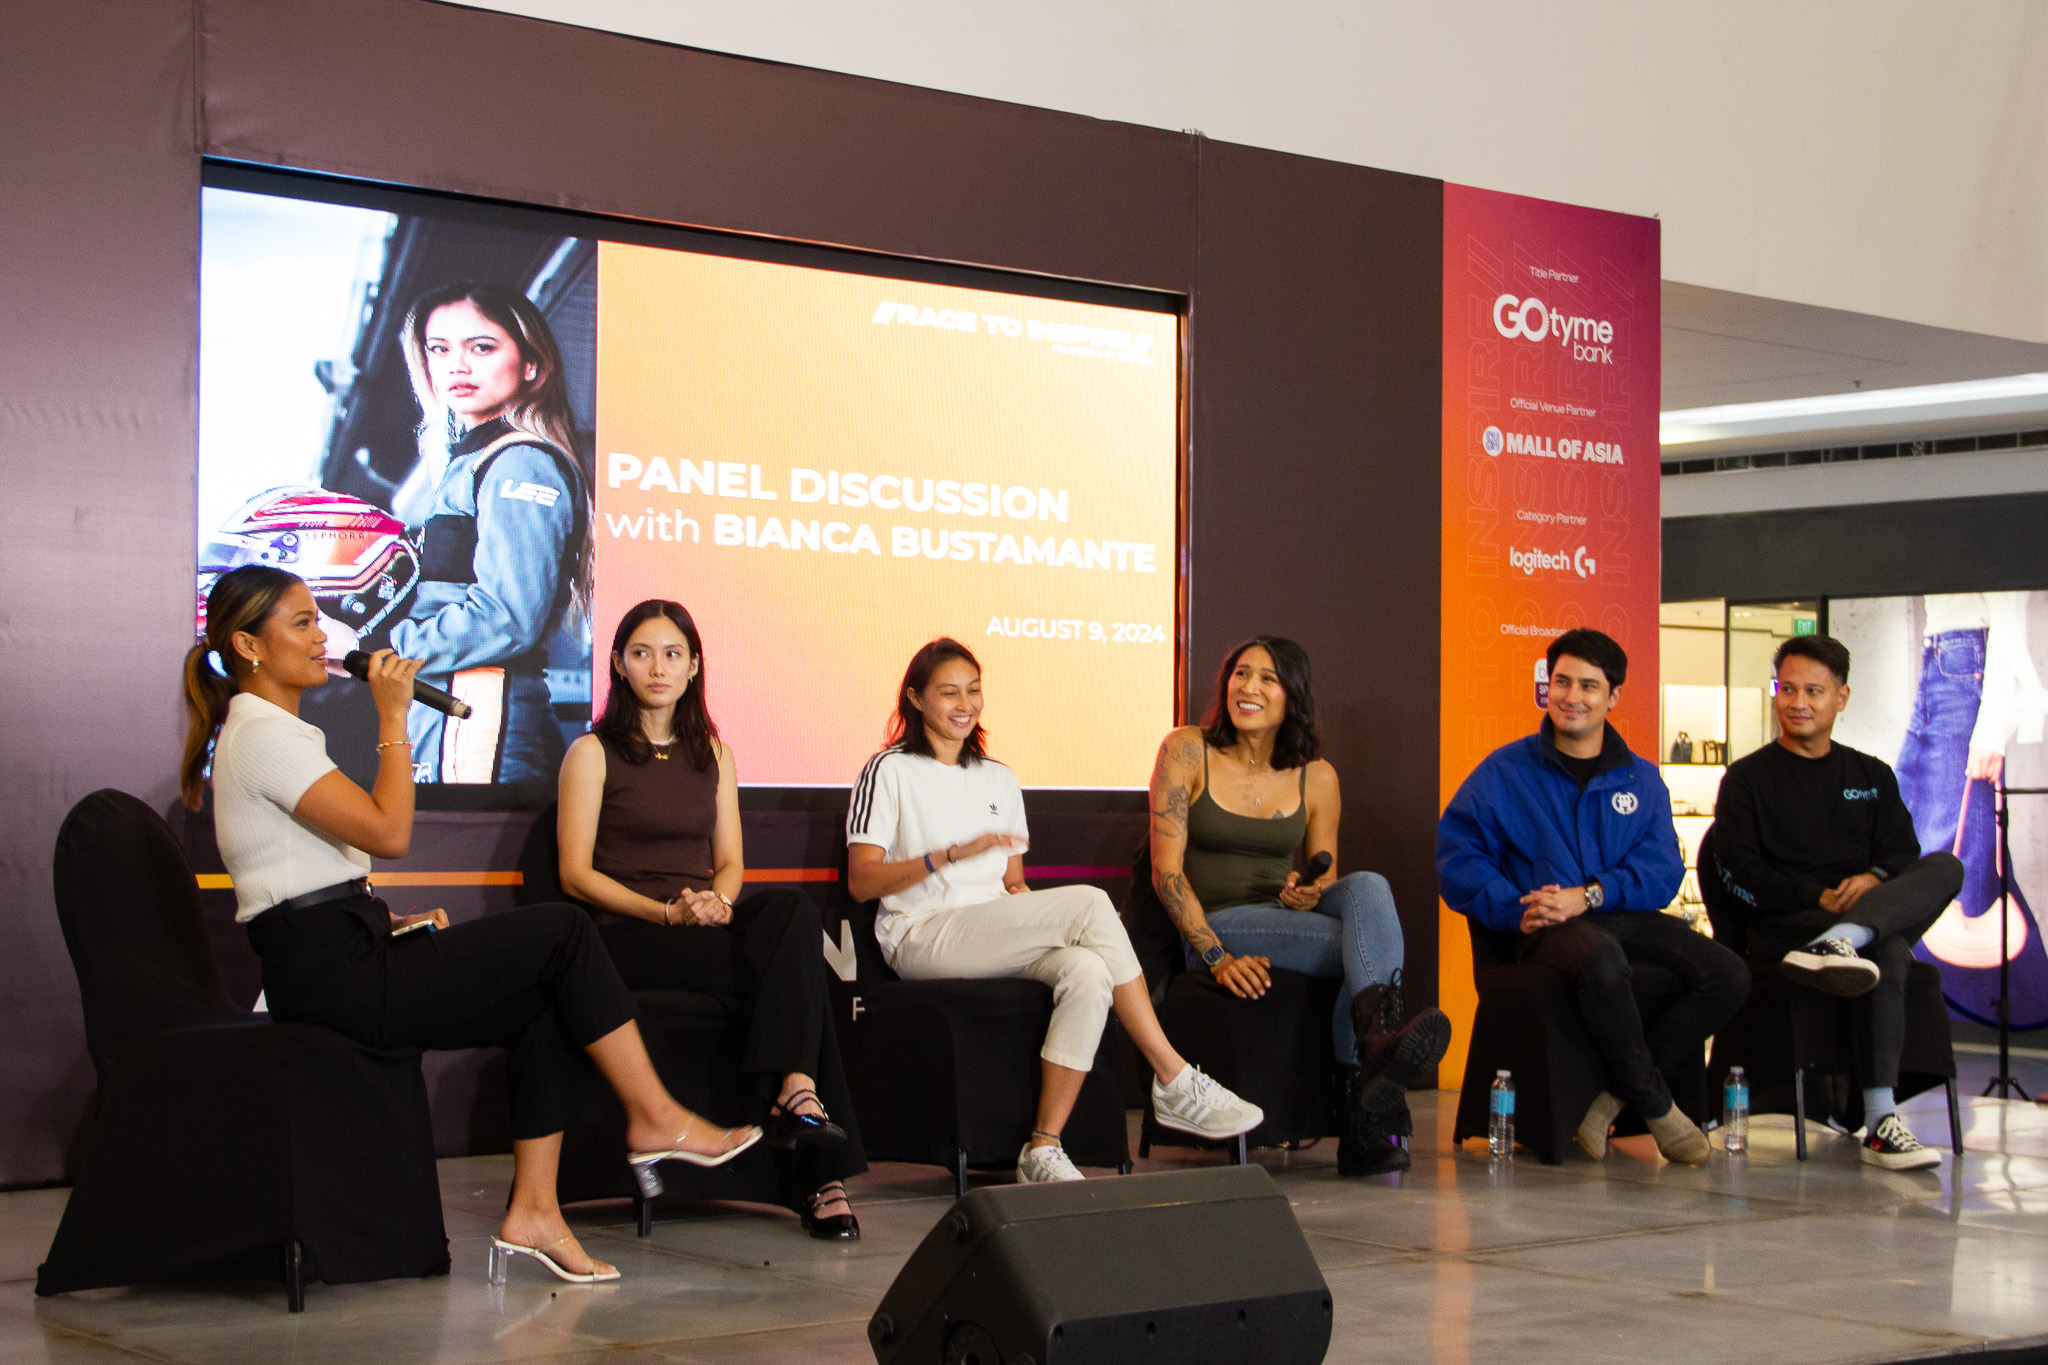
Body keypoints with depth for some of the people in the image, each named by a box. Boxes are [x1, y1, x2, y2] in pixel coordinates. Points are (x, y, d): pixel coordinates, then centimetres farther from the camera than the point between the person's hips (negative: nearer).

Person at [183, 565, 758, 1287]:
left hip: (344, 965, 10)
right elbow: (388, 833, -19)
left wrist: (392, 922, 10)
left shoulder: (269, 732, 21)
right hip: (336, 977, -10)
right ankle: (655, 1117, 0)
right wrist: (393, 717, -12)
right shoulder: (261, 734, -12)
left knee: (547, 1008, 0)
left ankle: (533, 1211, -4)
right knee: (563, 932, -10)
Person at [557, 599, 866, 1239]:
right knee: (795, 968, -31)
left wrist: (717, 902, -7)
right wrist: (667, 912, -16)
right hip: (625, 935, -4)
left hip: (707, 924, 4)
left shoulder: (712, 754, 21)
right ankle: (820, 1174, -38)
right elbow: (576, 874, -1)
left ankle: (795, 1089, -44)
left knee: (792, 907, -33)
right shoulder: (594, 752, 6)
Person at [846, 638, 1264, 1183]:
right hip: (922, 940, -6)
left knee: (1088, 971, -31)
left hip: (998, 942, 6)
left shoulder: (999, 780, 23)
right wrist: (952, 855, -18)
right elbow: (862, 882, -6)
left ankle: (1043, 1152, -31)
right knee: (1090, 901, -27)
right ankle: (1174, 1082, -24)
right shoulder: (889, 772, 4)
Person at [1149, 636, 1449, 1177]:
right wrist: (1217, 958, -18)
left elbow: (1328, 878, 16)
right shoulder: (1186, 752, -1)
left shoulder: (1316, 777, 9)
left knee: (1368, 887, -31)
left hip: (1287, 918, 4)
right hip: (1215, 926, -4)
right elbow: (1166, 870, -6)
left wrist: (1310, 893, -11)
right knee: (1369, 943, -29)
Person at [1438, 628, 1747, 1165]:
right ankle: (1655, 1104, -18)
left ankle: (1616, 1092, -15)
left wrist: (1589, 895, -13)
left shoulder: (1641, 780, 16)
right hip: (1547, 928, -4)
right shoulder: (1504, 773, 9)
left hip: (1628, 917, 4)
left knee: (1729, 976, -23)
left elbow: (1662, 871, 5)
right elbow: (1456, 857, 2)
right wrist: (1516, 909, -14)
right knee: (1601, 960, -40)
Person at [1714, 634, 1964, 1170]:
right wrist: (1818, 898, -14)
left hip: (1881, 915, 4)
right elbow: (1739, 874, 0)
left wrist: (1874, 879, -14)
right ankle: (1879, 1122, -50)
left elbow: (1904, 852, 12)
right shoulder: (1748, 777, 11)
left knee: (1947, 866, -29)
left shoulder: (1872, 776, 24)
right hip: (1782, 930, -4)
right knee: (1888, 954, -37)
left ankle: (1839, 944, -52)